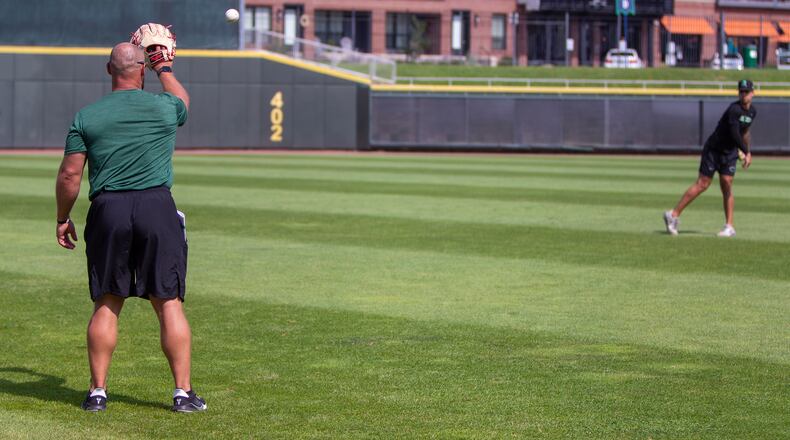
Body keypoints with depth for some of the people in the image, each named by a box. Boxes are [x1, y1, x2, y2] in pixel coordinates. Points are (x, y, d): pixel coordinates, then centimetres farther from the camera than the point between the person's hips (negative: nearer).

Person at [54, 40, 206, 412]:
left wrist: (63, 219, 16)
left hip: (107, 211, 1)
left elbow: (69, 175, 3)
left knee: (106, 304, 8)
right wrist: (164, 68, 46)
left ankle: (97, 391, 9)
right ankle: (183, 392, 2)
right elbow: (183, 99, 30)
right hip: (157, 207, -1)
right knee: (169, 302, 2)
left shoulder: (86, 117, 4)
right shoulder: (164, 107, 4)